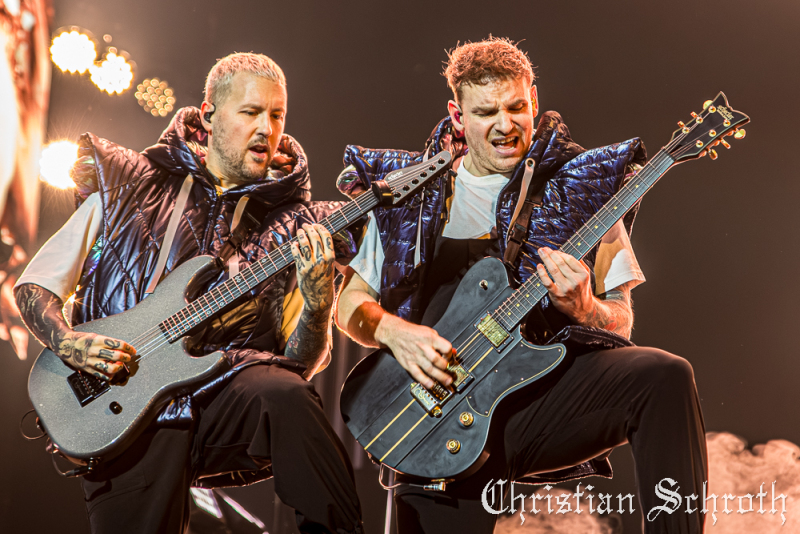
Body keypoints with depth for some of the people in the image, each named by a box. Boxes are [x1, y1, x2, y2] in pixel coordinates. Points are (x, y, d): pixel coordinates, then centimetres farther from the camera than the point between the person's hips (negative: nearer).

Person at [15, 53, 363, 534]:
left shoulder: (288, 226, 10)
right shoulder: (129, 187, 10)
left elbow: (300, 363, 3)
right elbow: (34, 284, 13)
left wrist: (318, 305, -18)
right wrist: (66, 342, -7)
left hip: (225, 392, 0)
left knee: (286, 395, -32)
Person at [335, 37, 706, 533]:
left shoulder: (580, 185, 8)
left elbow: (620, 324, 8)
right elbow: (351, 304, 14)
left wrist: (582, 308, -15)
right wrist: (396, 333, -8)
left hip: (540, 393, 0)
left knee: (665, 376, -26)